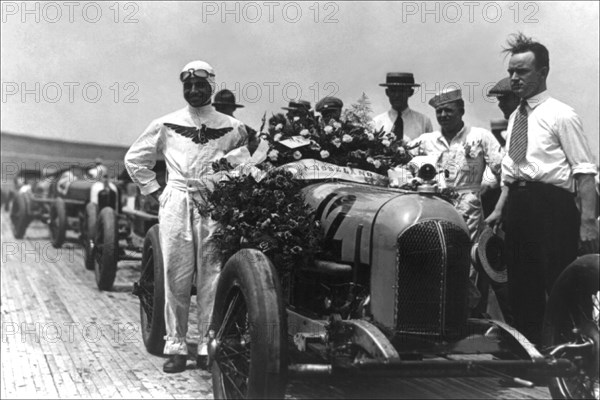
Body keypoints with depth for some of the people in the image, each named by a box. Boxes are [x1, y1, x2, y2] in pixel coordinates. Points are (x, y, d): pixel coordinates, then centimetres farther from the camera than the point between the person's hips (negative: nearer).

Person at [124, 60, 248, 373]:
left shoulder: (232, 128, 9)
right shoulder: (165, 125, 11)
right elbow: (134, 159, 18)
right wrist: (154, 191, 10)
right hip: (175, 204, 1)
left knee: (211, 277, -4)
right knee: (176, 277, 0)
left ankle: (208, 347, 3)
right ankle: (175, 347, 6)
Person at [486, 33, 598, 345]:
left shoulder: (560, 115, -6)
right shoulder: (515, 117, 17)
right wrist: (500, 210, 10)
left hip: (551, 205, -7)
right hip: (517, 207, 7)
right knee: (522, 287, 12)